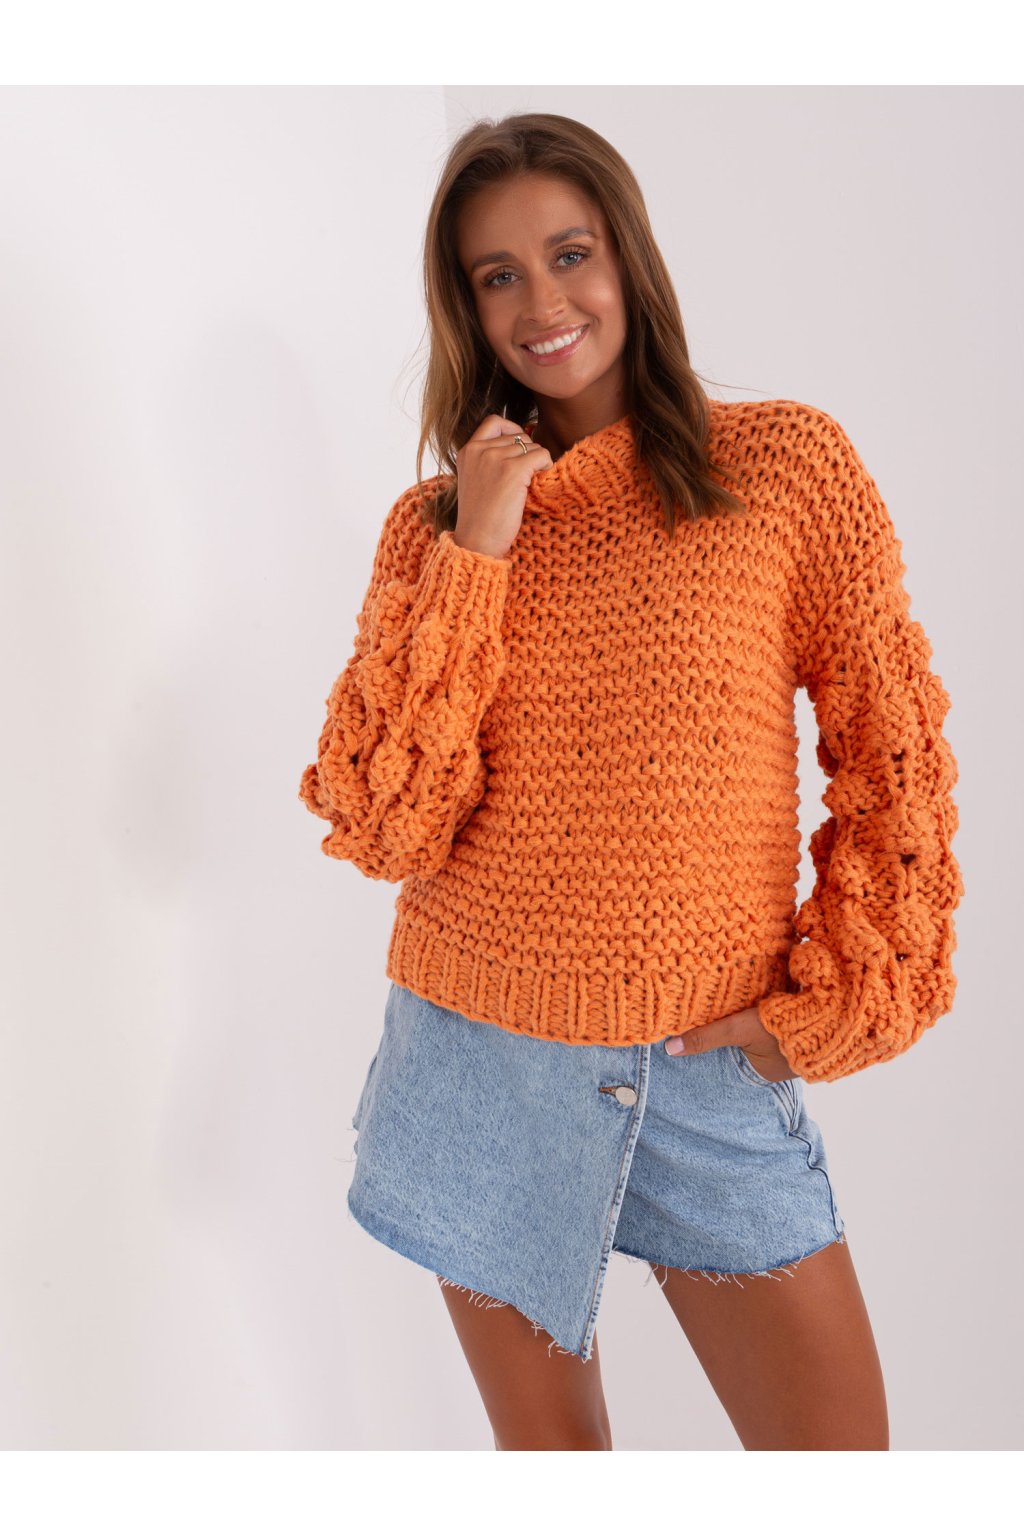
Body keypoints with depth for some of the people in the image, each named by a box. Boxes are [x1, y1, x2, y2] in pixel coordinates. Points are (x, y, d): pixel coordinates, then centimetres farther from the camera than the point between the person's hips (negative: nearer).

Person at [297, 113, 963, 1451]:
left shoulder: (788, 463, -4)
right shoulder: (435, 525, 1)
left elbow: (894, 757, 0)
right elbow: (382, 827, -9)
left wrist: (828, 1006, -5)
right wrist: (474, 555, -14)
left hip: (717, 1065, -1)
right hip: (485, 1051, 2)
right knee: (546, 1442, 16)